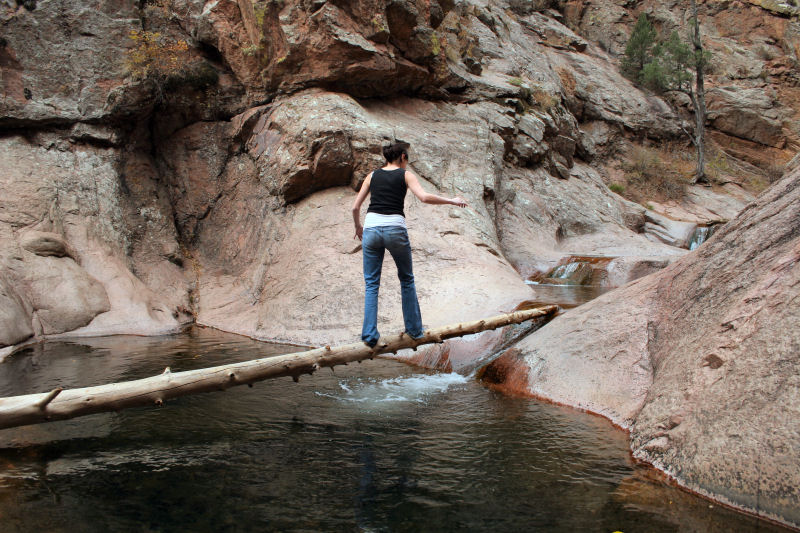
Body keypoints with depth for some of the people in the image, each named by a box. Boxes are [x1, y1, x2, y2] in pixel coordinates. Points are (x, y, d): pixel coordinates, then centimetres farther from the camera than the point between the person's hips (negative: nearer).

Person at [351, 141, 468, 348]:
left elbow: (355, 207, 14)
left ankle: (370, 335, 0)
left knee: (371, 284, 8)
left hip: (371, 228, 2)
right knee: (407, 280, 16)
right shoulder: (405, 174, 7)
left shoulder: (373, 175, 16)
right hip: (395, 228, -2)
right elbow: (424, 197, -10)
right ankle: (414, 330, 21)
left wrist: (358, 227, 30)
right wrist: (452, 201, 1)